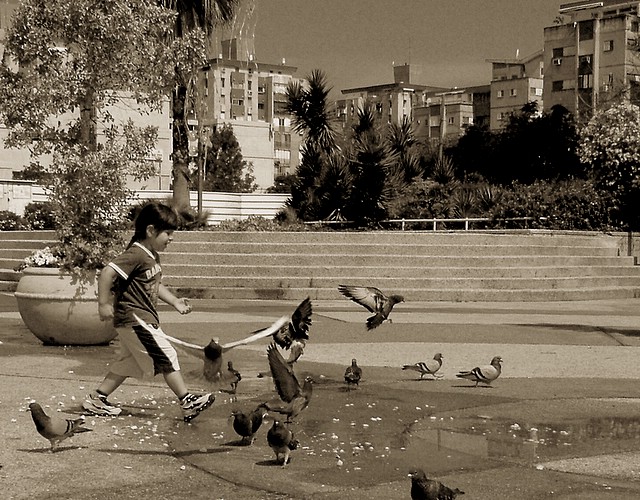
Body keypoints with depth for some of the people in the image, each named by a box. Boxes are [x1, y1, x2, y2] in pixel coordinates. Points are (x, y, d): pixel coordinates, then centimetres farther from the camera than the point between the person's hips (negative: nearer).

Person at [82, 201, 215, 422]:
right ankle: (188, 403, -2)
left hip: (141, 320, 11)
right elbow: (107, 273, -25)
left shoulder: (152, 256, 13)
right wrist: (103, 304, -24)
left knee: (128, 362, 17)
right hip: (135, 319, -11)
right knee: (166, 356, -6)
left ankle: (96, 400, 24)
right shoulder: (135, 255, -19)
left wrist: (175, 301, 14)